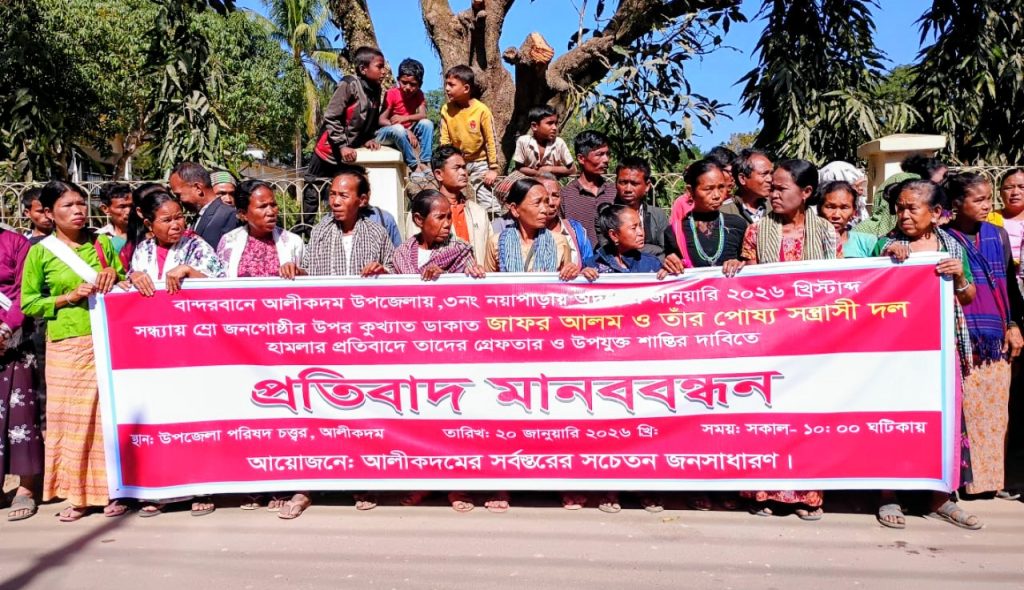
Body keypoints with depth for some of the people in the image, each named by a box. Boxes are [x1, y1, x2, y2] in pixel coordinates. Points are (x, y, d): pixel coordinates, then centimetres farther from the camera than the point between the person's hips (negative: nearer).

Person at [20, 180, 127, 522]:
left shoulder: (103, 244, 8)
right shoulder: (40, 252, 2)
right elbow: (28, 303, 3)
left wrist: (114, 274, -5)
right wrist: (68, 297, -10)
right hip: (66, 345, -1)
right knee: (70, 418, 2)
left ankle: (110, 490, 13)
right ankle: (76, 494, 13)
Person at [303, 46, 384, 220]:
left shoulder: (376, 90, 2)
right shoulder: (349, 85, -19)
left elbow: (372, 120, 15)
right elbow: (331, 118, -19)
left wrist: (369, 139, -2)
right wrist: (342, 146, -21)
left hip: (351, 151, 6)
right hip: (331, 150, -6)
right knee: (313, 190, 5)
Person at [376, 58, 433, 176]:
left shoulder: (419, 95, -2)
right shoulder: (391, 94, -15)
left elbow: (423, 115, -18)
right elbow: (382, 120, -22)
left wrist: (404, 118, -37)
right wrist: (406, 131, -32)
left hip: (405, 133, 4)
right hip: (386, 132, -4)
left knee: (427, 123, -19)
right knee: (399, 129, -37)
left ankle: (425, 163, -24)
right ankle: (414, 166, -29)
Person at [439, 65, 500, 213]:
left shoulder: (482, 110, -16)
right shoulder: (446, 109, -6)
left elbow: (491, 141, -11)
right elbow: (445, 140, 0)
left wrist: (493, 168, -10)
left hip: (479, 163, -3)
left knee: (487, 202, -2)